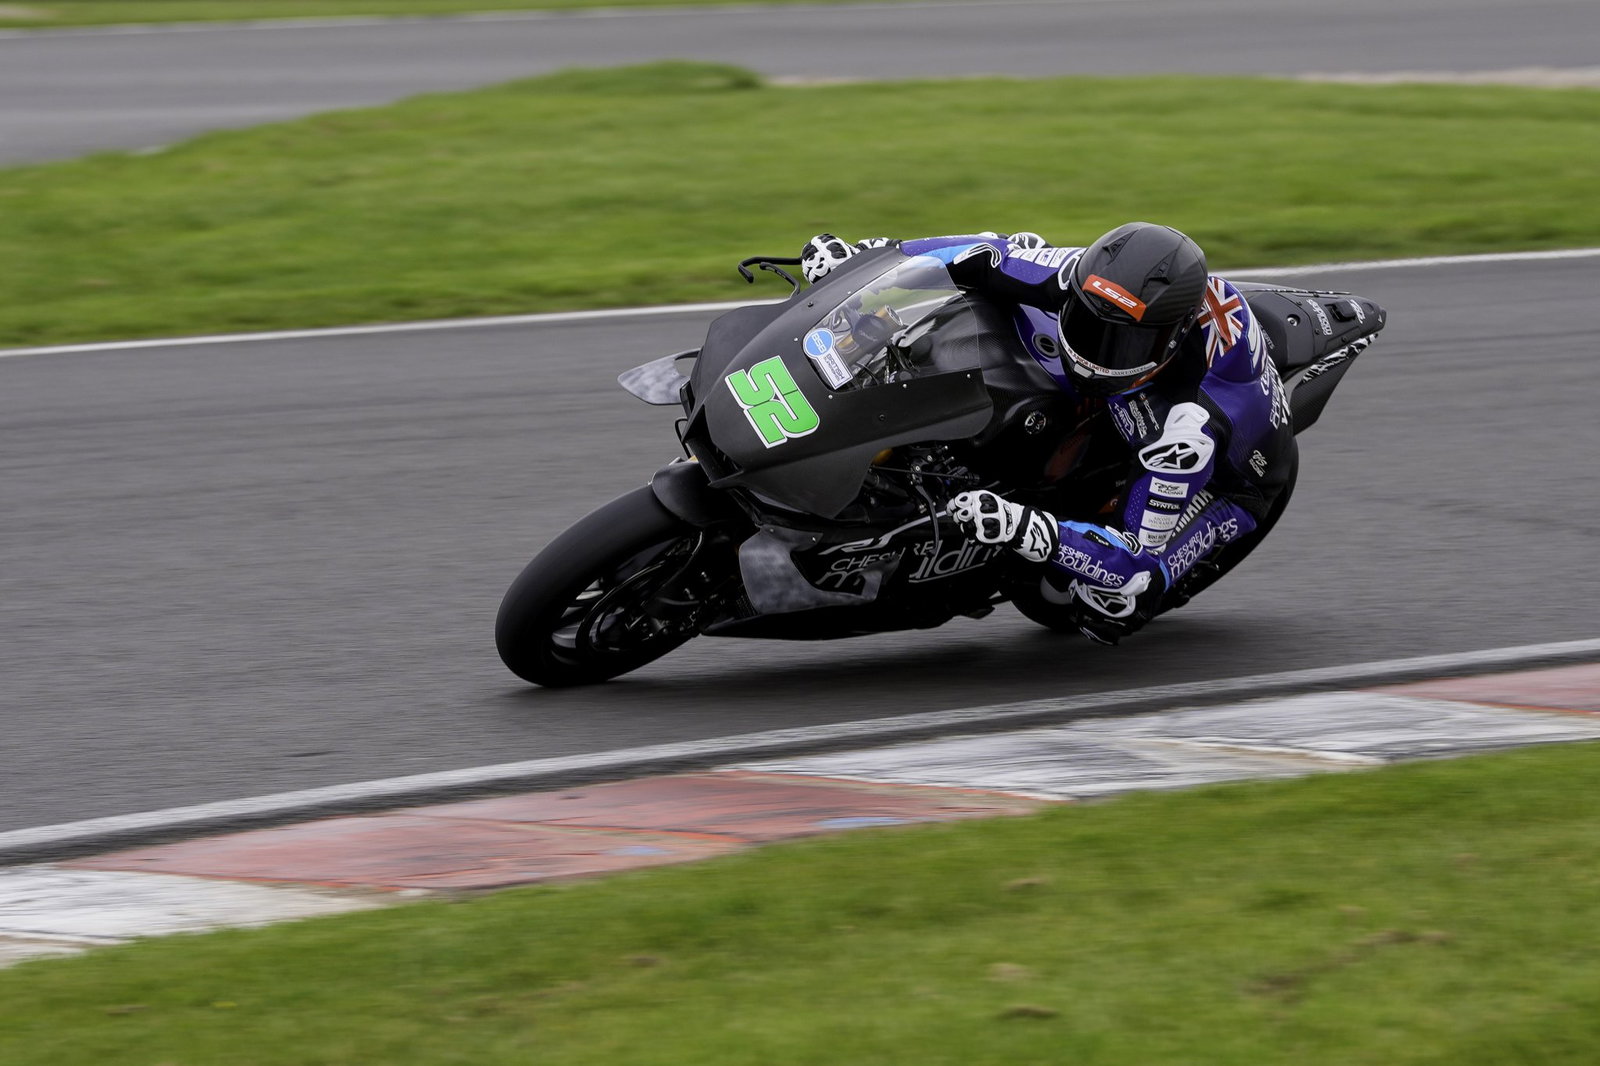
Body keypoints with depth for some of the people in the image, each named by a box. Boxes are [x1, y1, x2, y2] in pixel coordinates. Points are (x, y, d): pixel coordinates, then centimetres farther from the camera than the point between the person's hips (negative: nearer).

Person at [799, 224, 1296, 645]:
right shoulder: (1096, 276, -33)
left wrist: (1027, 530, -58)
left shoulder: (1191, 421, -47)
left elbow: (1141, 564, -44)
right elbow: (994, 256, -18)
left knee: (1104, 606, -27)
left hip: (1229, 480, -6)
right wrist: (864, 255, -26)